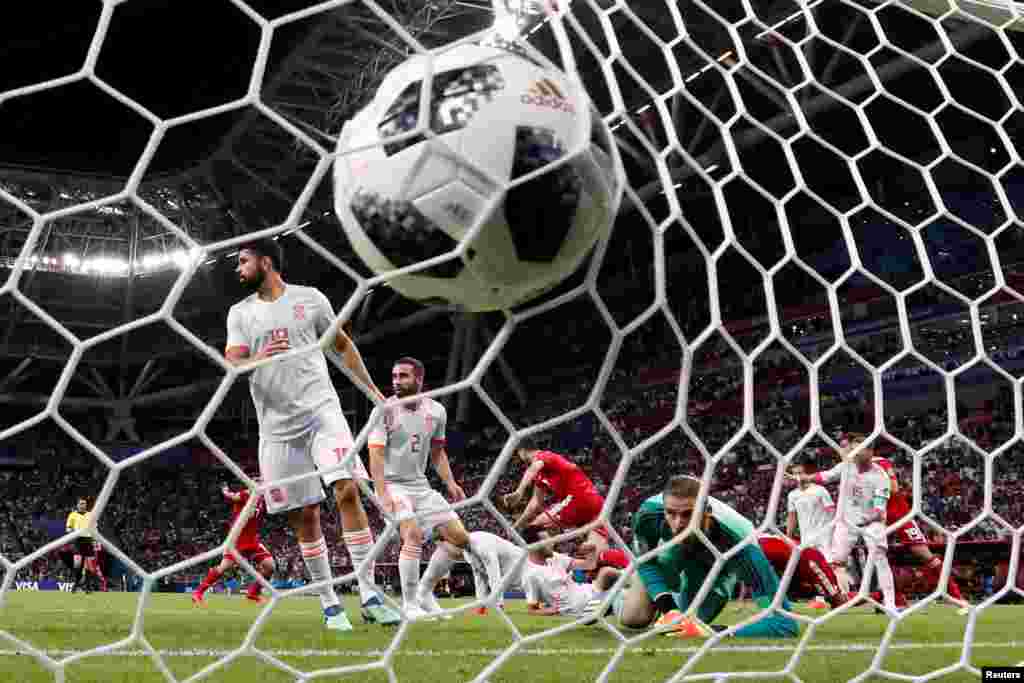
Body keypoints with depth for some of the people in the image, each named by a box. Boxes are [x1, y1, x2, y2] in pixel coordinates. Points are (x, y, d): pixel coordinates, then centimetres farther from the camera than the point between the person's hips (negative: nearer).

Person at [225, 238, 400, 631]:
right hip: (277, 426, 2)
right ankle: (329, 603, 11)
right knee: (304, 515, 2)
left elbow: (342, 345, 16)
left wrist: (373, 391, 16)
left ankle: (368, 594, -14)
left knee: (347, 491, -18)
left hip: (322, 410, -2)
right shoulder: (240, 313, 9)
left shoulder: (310, 299, 6)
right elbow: (231, 366, -1)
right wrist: (259, 358, -24)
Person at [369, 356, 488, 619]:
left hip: (421, 486, 6)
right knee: (414, 534, -26)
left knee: (459, 536, 1)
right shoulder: (384, 411, -12)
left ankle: (423, 592, 14)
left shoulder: (436, 411, 4)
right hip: (393, 485, -6)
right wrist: (382, 494, -27)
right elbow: (376, 455, -17)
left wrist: (450, 483, 5)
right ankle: (410, 605, -15)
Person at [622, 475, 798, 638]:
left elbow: (785, 622, -51)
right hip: (671, 548, 1)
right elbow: (646, 562, -15)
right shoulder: (649, 513, -41)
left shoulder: (739, 541, -49)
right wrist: (667, 607, -32)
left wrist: (710, 631, -56)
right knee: (633, 619, 2)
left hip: (717, 565, -1)